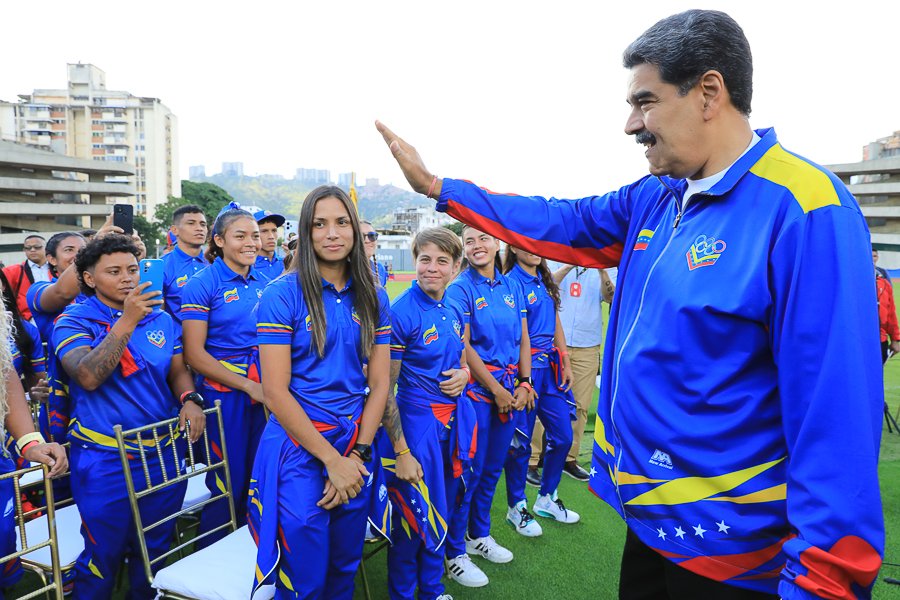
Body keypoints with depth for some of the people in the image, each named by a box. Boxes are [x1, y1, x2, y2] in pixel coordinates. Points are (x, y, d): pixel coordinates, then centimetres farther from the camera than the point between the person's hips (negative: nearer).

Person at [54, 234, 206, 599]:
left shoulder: (162, 319, 4)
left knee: (155, 550, 18)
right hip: (104, 460, -4)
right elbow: (88, 377, -22)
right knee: (103, 555, 10)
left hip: (164, 453, 4)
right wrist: (127, 321, -27)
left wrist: (190, 399, -12)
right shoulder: (73, 321, -7)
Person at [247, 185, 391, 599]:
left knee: (345, 566, 20)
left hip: (356, 445, 4)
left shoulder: (372, 298, 3)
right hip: (299, 444, -4)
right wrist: (332, 459, -14)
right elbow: (275, 391, -14)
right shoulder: (282, 294, -11)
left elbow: (379, 384, 2)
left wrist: (357, 454, -8)